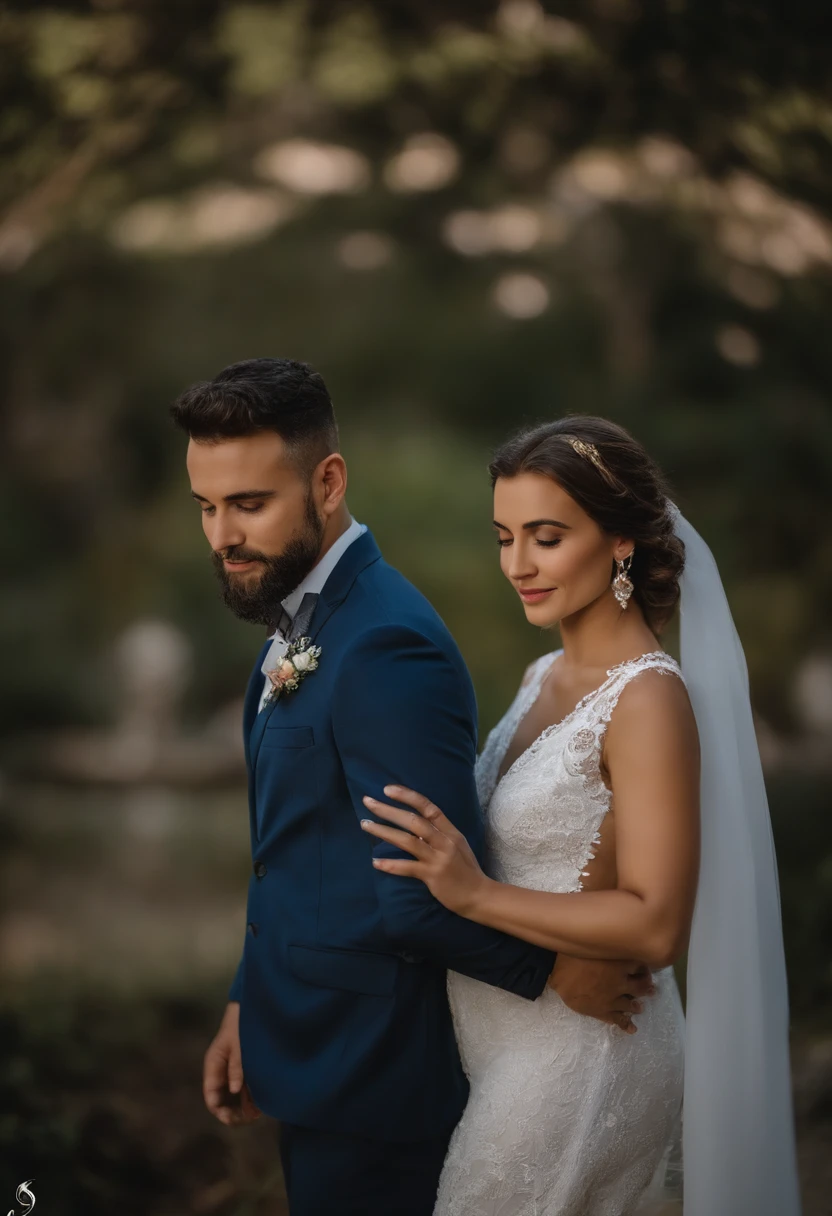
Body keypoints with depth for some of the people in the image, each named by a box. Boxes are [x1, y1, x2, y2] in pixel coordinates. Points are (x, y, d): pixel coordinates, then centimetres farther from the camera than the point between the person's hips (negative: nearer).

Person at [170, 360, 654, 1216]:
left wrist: (549, 970, -13)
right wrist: (246, 1007, 14)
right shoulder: (300, 623, 6)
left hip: (366, 1072, -9)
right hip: (314, 1049, 9)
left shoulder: (385, 648, -26)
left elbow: (427, 892, -27)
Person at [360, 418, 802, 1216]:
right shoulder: (546, 678, 7)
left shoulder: (647, 699, -18)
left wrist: (475, 896, -28)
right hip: (509, 1044, 8)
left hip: (579, 1054, -8)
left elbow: (655, 924, -23)